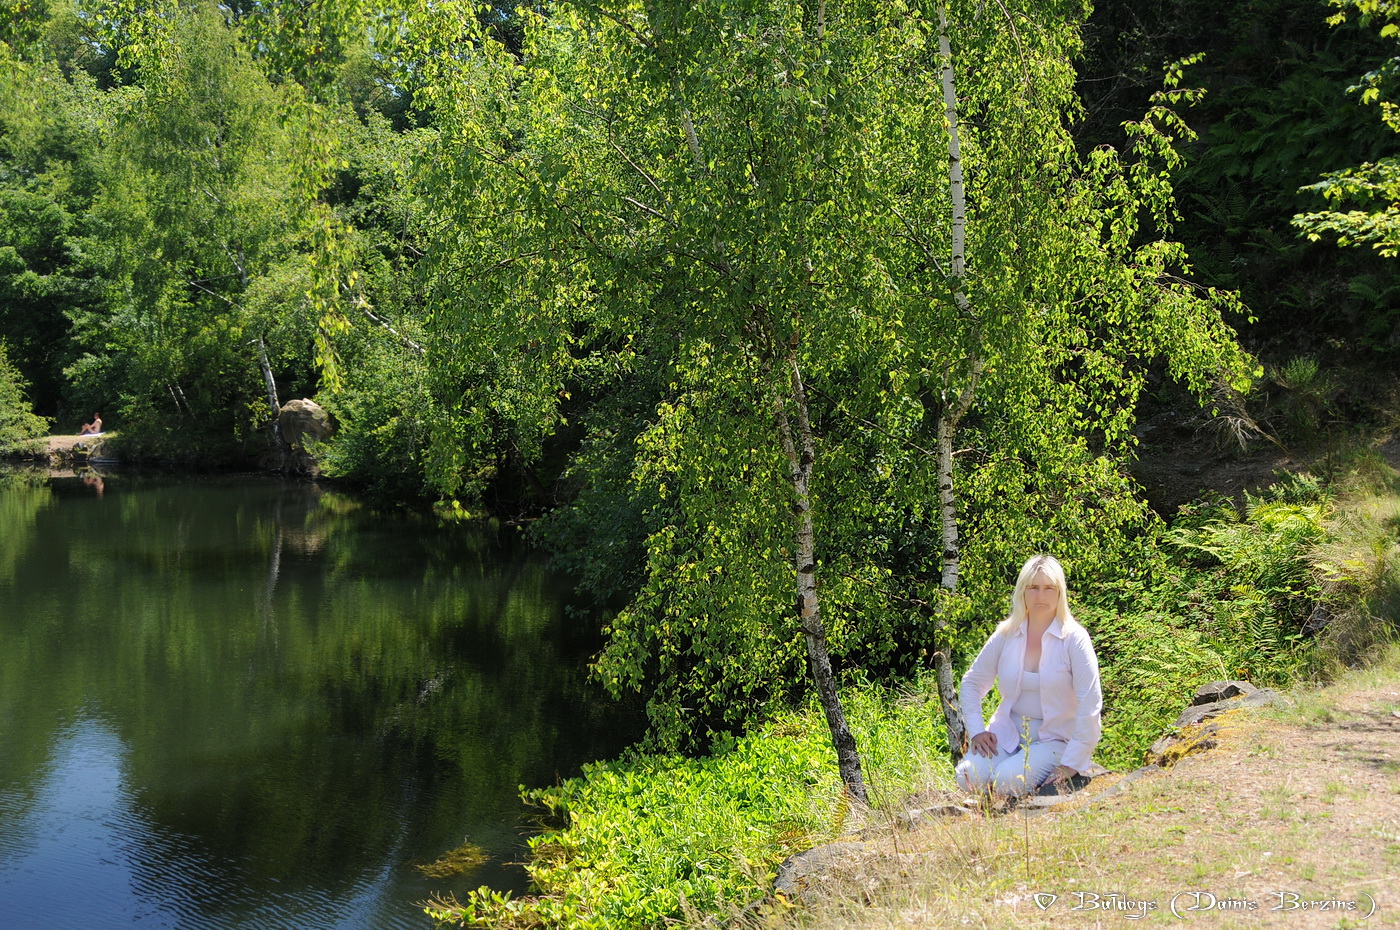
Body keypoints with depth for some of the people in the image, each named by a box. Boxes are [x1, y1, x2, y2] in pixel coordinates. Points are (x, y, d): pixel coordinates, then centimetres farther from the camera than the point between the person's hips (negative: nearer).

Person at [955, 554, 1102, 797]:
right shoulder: (1005, 635, 2)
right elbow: (972, 683, 13)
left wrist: (1072, 764, -18)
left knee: (1007, 782, -29)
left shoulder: (1074, 638, -10)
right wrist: (976, 731, -2)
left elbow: (1090, 704, -15)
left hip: (1055, 738, -4)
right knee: (970, 777, -23)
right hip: (1008, 732, 4)